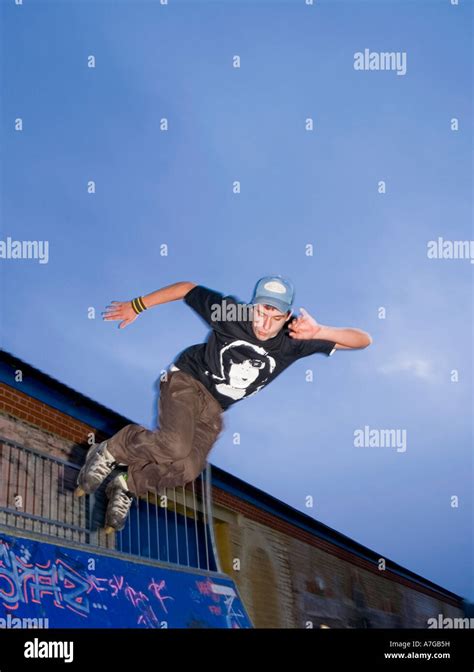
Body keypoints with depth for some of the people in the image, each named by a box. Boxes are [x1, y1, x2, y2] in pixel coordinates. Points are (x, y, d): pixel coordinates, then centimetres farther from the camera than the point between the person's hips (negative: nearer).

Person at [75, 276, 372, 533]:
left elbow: (364, 339, -15)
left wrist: (319, 332, -33)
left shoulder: (294, 340, -13)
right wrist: (136, 306, 0)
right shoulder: (231, 312, -17)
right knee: (175, 447, -30)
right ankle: (112, 451, -3)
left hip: (213, 408, 4)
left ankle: (128, 485, 10)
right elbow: (187, 288, -3)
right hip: (186, 380, -3)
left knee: (189, 470, -16)